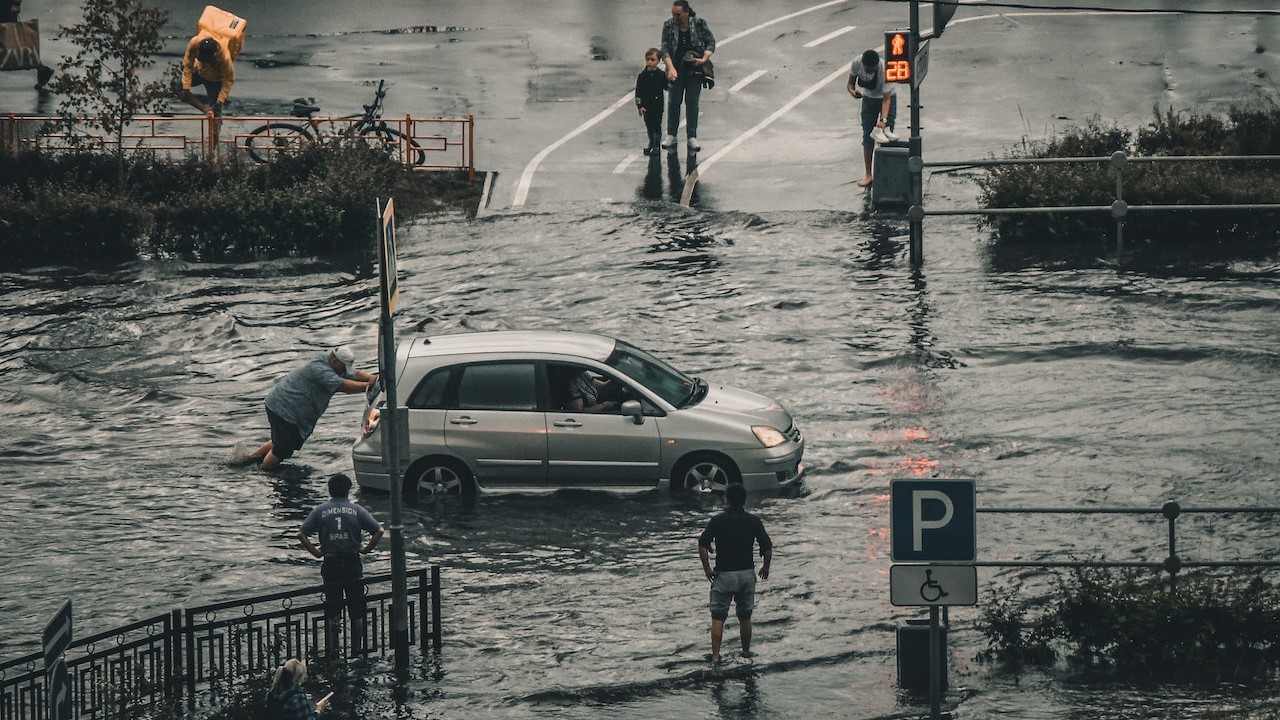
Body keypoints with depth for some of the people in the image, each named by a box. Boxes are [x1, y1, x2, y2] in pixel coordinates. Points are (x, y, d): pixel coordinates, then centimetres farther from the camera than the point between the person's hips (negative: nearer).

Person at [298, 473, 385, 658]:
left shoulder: (320, 511, 0)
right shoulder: (356, 510, -1)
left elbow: (301, 534, -6)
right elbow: (378, 530, -9)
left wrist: (315, 552, 1)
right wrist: (367, 549, 2)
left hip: (330, 564, 0)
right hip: (353, 564, 0)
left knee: (332, 611, 8)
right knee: (356, 611, 9)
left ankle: (333, 649, 8)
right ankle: (357, 647, 10)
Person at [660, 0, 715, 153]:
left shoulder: (699, 24, -8)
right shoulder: (668, 26, -5)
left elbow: (711, 41, 0)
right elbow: (665, 49, -8)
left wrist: (705, 59, -15)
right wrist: (671, 68, -22)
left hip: (695, 70, -1)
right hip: (676, 70, 1)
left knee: (692, 101, 1)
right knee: (673, 101, 1)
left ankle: (692, 137, 7)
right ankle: (671, 136, 11)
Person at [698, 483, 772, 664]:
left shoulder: (717, 521, -7)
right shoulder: (754, 521, -3)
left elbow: (702, 547, -16)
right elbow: (767, 548, -7)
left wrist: (707, 570, -5)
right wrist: (765, 568, 10)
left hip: (723, 574, -2)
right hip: (747, 574, 2)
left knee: (718, 617, 4)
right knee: (745, 616, 16)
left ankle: (715, 656, -2)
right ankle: (746, 652, 24)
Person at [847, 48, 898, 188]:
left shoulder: (885, 70, -34)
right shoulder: (857, 64, -24)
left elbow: (886, 99, -32)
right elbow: (850, 83, -9)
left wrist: (883, 120, -42)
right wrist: (852, 91, -33)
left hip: (886, 99, -3)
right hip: (868, 99, 3)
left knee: (887, 138, -4)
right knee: (867, 137, 0)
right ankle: (868, 174, 8)